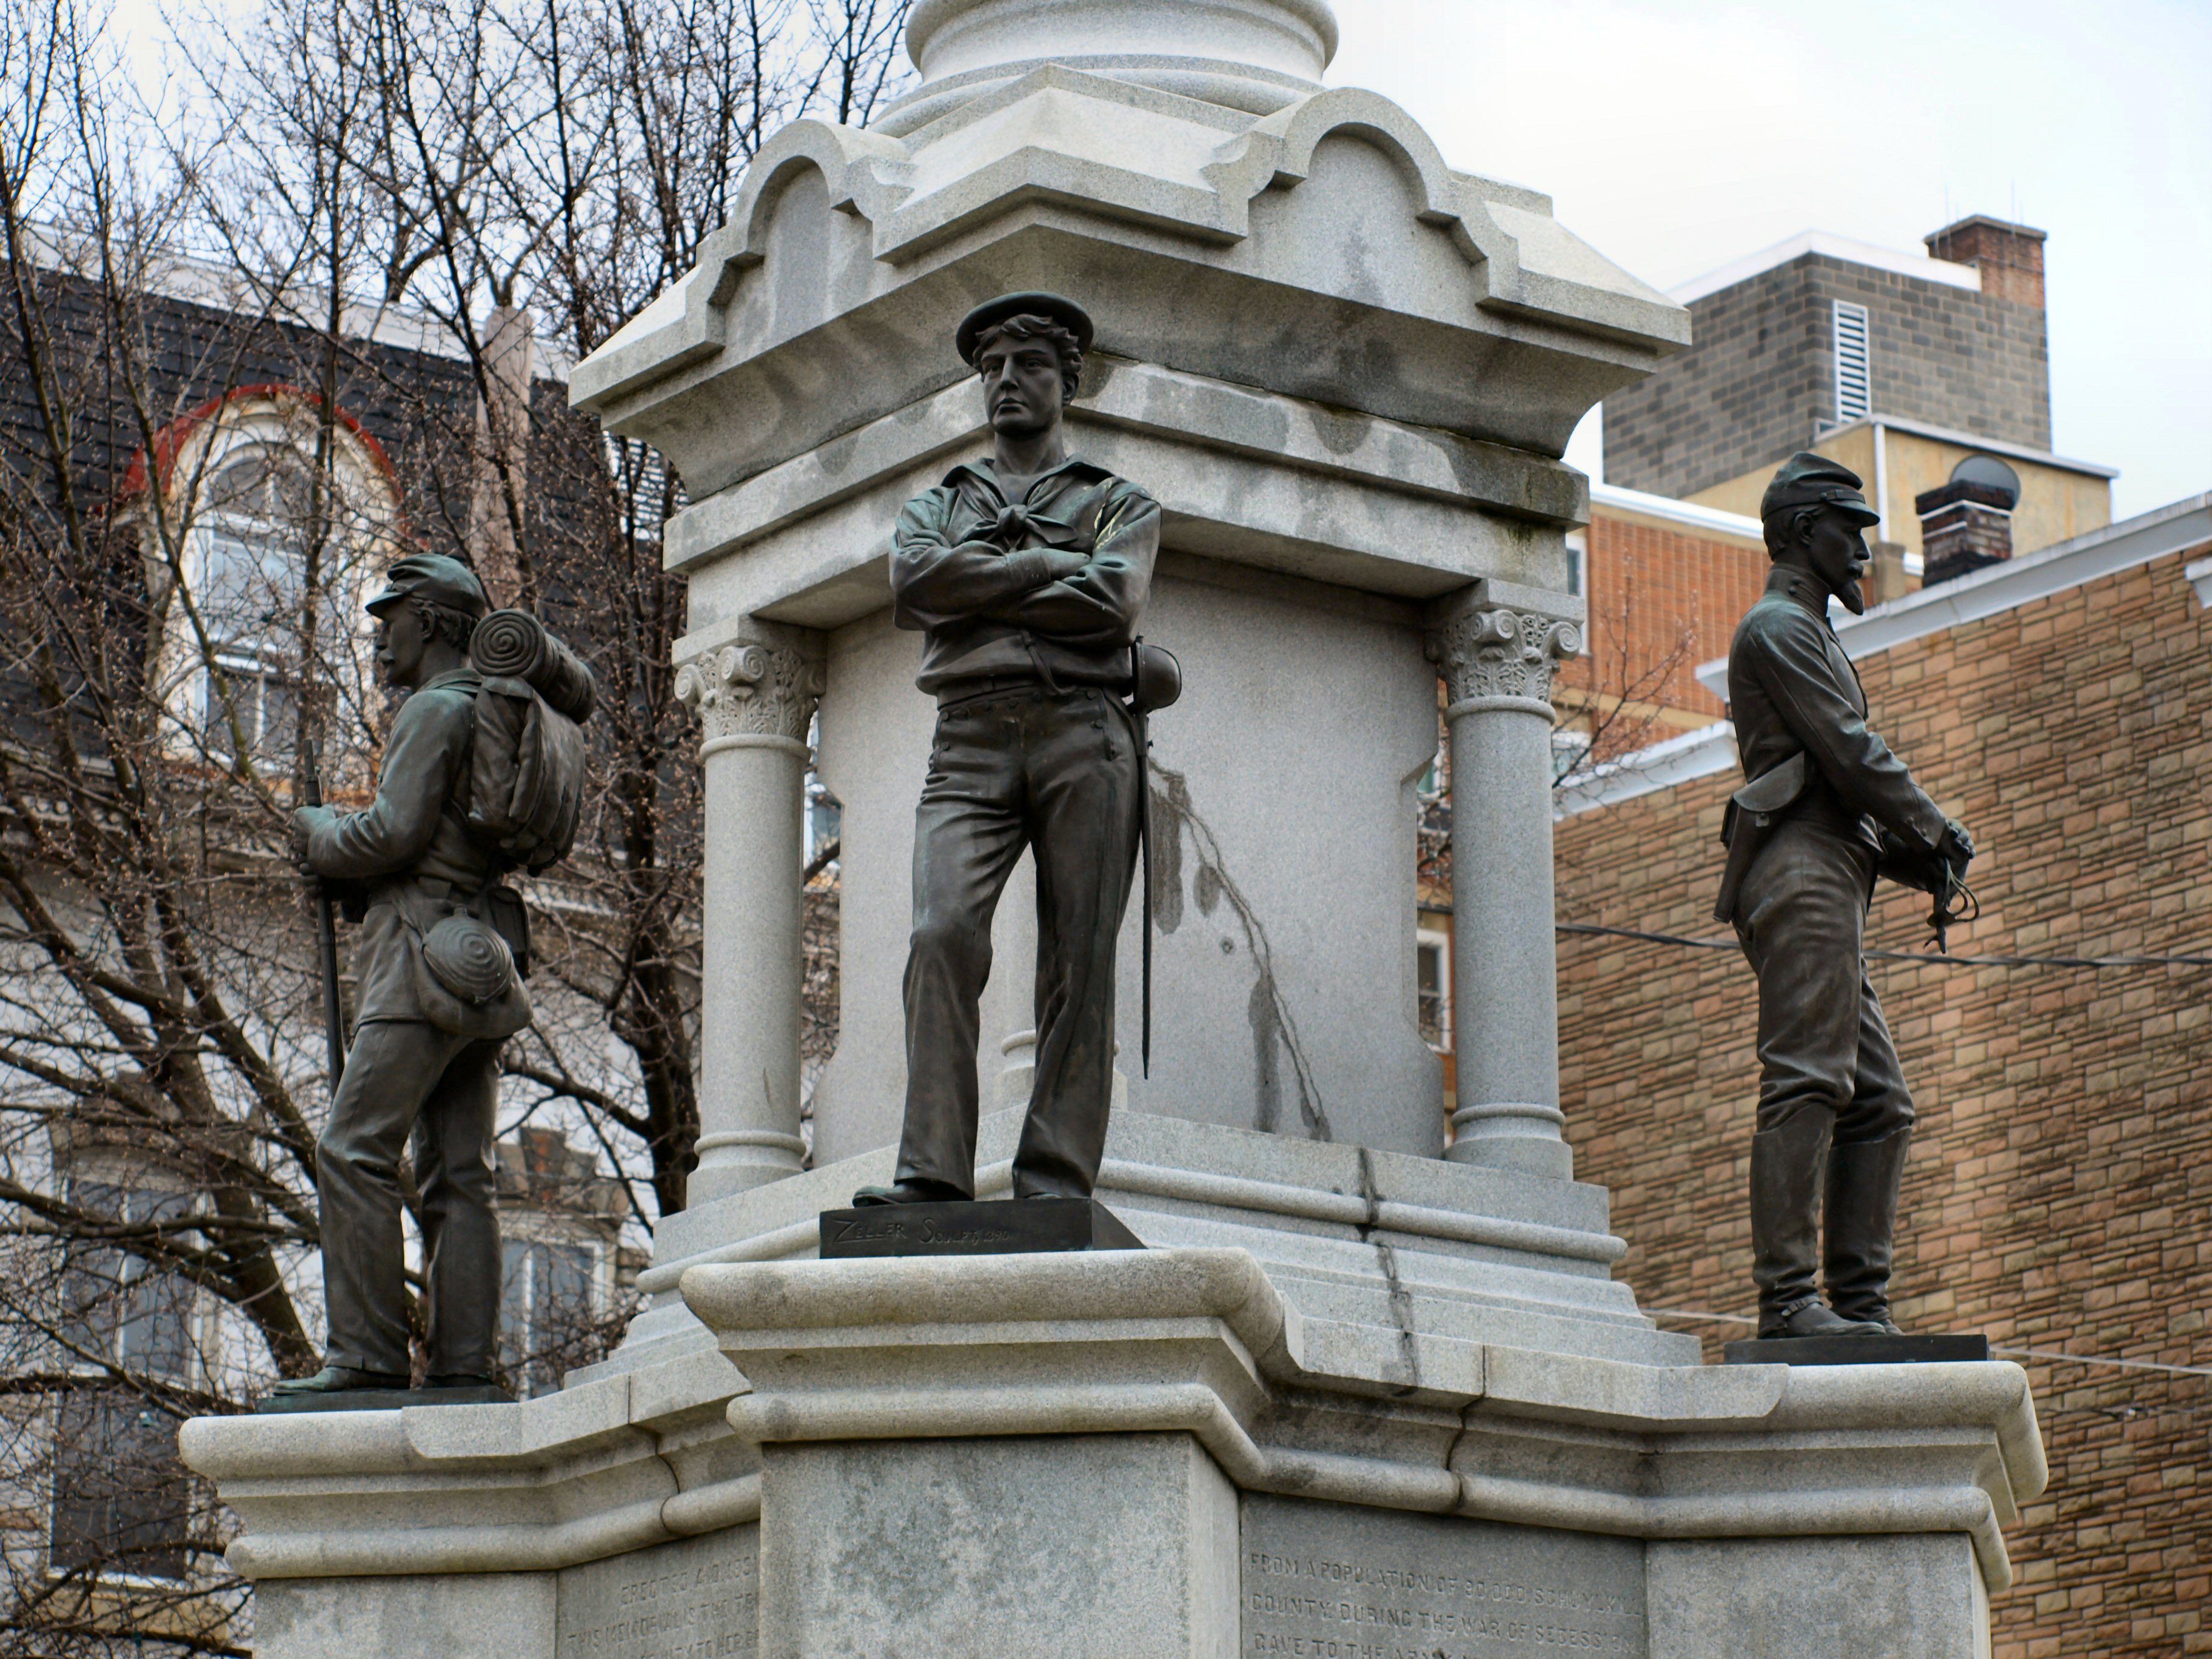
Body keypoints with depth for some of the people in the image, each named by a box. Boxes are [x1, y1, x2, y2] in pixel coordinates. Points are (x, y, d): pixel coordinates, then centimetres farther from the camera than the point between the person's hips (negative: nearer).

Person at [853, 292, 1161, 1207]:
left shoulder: (1120, 503, 20)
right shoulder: (936, 506, 27)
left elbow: (1113, 605, -2)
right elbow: (914, 581, 2)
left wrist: (975, 598, 1)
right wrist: (1056, 565, 0)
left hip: (1081, 730, -1)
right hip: (970, 741, 1)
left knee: (1079, 959, -10)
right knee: (942, 933, -19)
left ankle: (1056, 1183, -13)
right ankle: (932, 1171, -24)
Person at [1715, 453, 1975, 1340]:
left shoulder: (1808, 634, 31)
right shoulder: (1779, 627, -2)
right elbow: (1852, 752, -11)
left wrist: (1919, 862, 15)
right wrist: (1937, 832, -2)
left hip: (1824, 890, 11)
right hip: (1802, 876, -11)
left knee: (1879, 1104, 6)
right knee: (1806, 1083, -17)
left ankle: (1860, 1300, 3)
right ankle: (1788, 1298, -23)